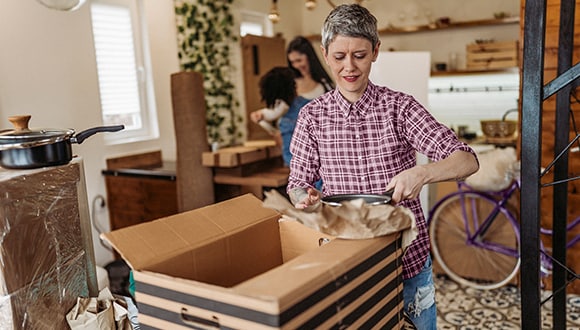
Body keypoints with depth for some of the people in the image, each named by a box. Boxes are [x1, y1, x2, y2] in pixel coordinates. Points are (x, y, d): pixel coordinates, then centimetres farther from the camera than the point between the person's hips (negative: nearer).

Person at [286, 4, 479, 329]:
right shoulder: (313, 115, -2)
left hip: (408, 259, -1)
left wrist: (421, 173, -31)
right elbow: (297, 183, 4)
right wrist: (305, 197, -20)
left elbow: (467, 161, -12)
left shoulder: (399, 107, -8)